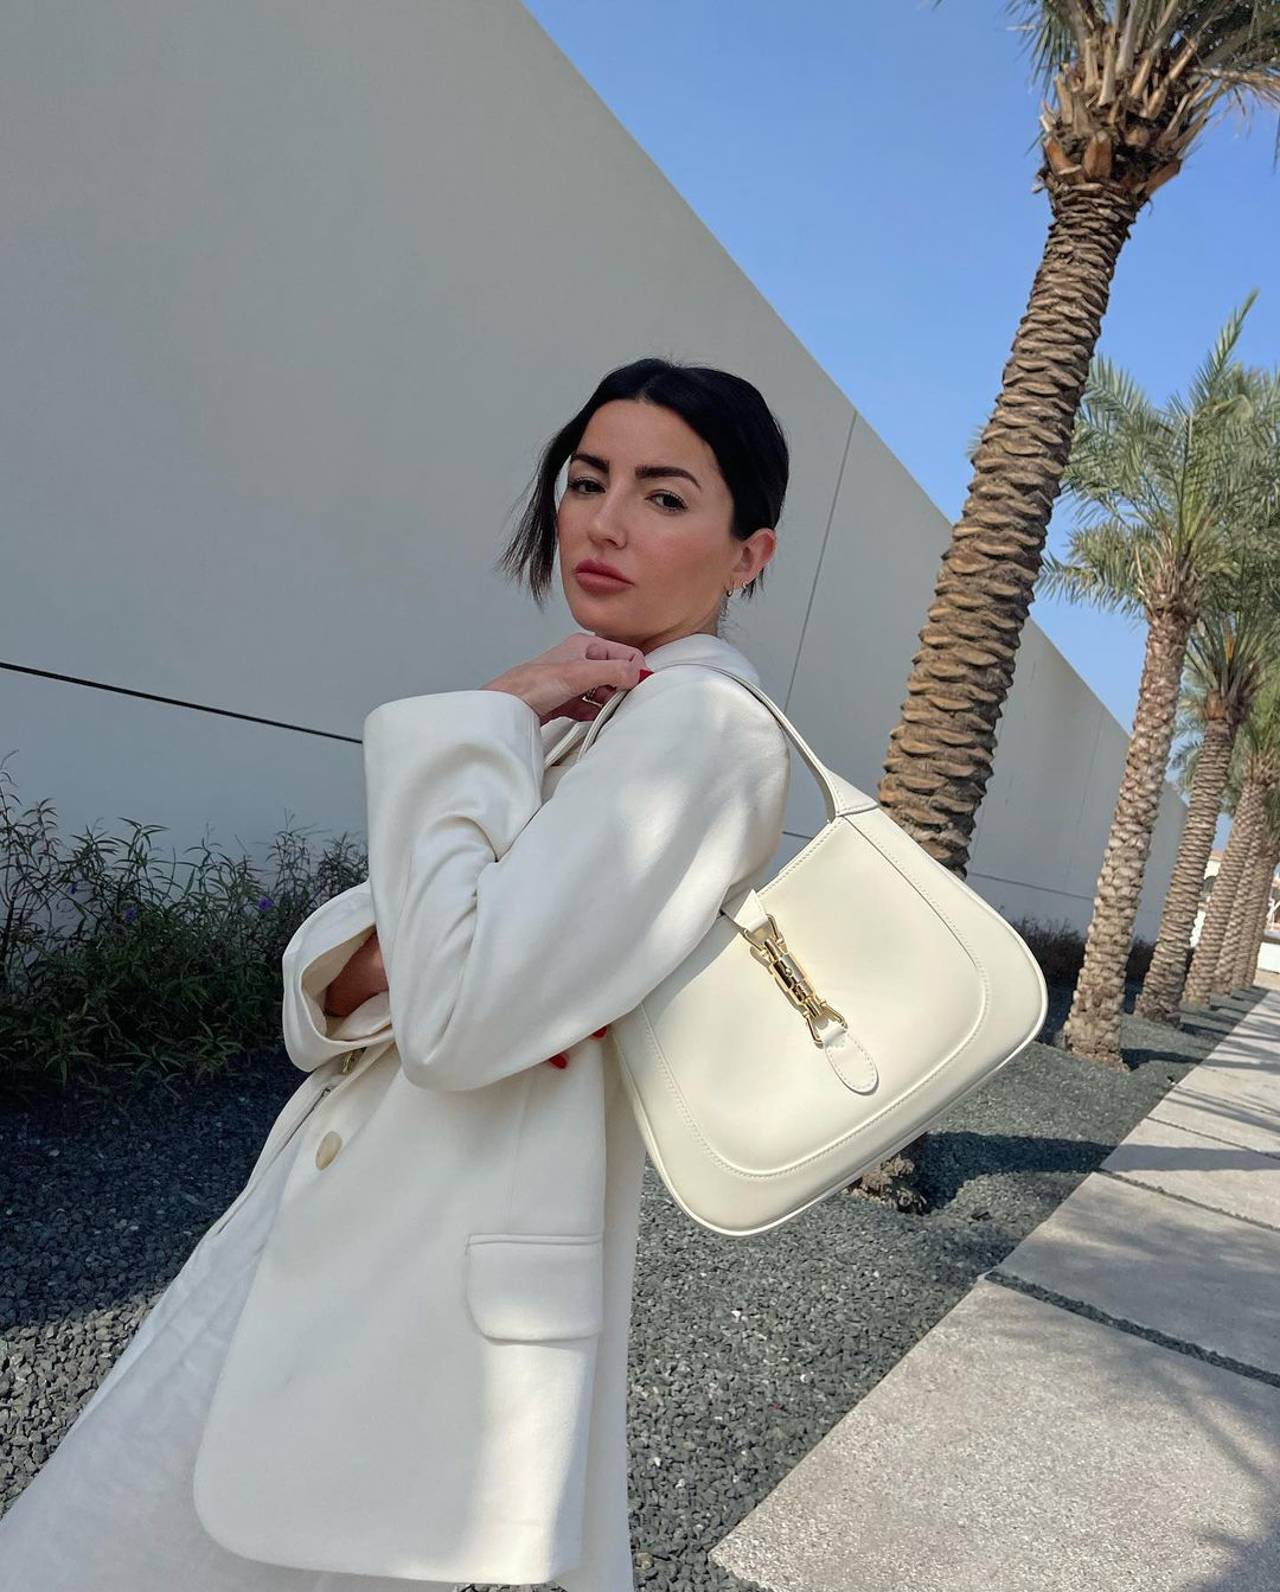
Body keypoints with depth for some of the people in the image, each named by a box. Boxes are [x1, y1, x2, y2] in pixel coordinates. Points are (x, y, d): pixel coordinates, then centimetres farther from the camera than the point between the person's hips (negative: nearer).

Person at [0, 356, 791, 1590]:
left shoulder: (705, 726, -16)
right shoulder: (569, 710, 11)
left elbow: (459, 1016, -26)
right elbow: (330, 979, 8)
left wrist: (480, 726, -15)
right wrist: (387, 957, -15)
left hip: (446, 1288, -8)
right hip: (316, 1229, 9)